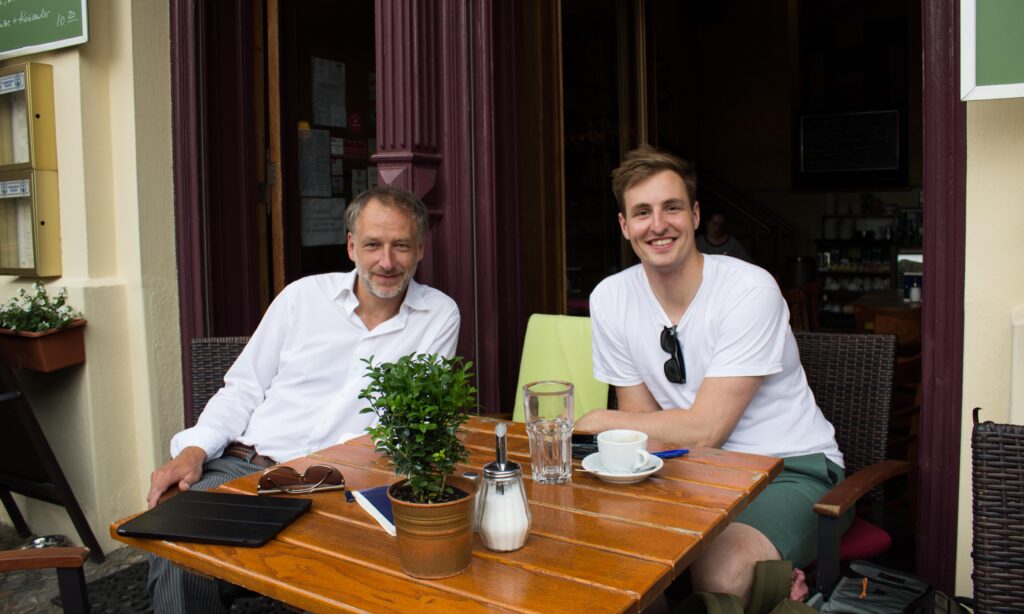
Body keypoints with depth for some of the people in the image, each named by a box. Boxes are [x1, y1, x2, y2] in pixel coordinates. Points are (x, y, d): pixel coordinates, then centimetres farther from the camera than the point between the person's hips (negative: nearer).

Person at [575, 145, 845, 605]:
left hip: (789, 468, -6)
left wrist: (598, 422, -11)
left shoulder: (750, 291, -19)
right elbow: (644, 421, 2)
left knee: (720, 574, -35)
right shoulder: (610, 299, -3)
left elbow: (705, 430, -20)